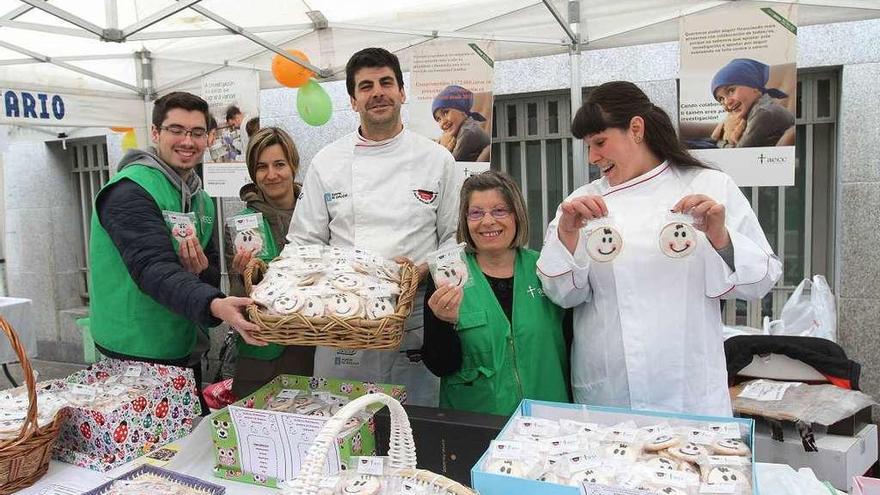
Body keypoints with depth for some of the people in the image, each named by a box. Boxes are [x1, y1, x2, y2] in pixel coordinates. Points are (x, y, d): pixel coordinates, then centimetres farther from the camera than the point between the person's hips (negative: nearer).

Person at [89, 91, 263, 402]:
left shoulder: (200, 200, 10)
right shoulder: (129, 191, -16)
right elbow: (153, 268, -30)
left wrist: (202, 271, -14)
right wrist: (214, 305, -46)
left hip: (186, 351, 8)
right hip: (136, 353, -8)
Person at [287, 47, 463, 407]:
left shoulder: (437, 159, 5)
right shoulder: (327, 162, 7)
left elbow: (457, 238, 6)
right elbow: (304, 242, 9)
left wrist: (426, 269, -12)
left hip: (416, 321, 0)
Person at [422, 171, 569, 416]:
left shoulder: (542, 269, 3)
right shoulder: (446, 276, -2)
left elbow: (571, 345, 10)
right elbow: (440, 367, -3)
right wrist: (445, 323, -20)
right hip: (473, 422, -2)